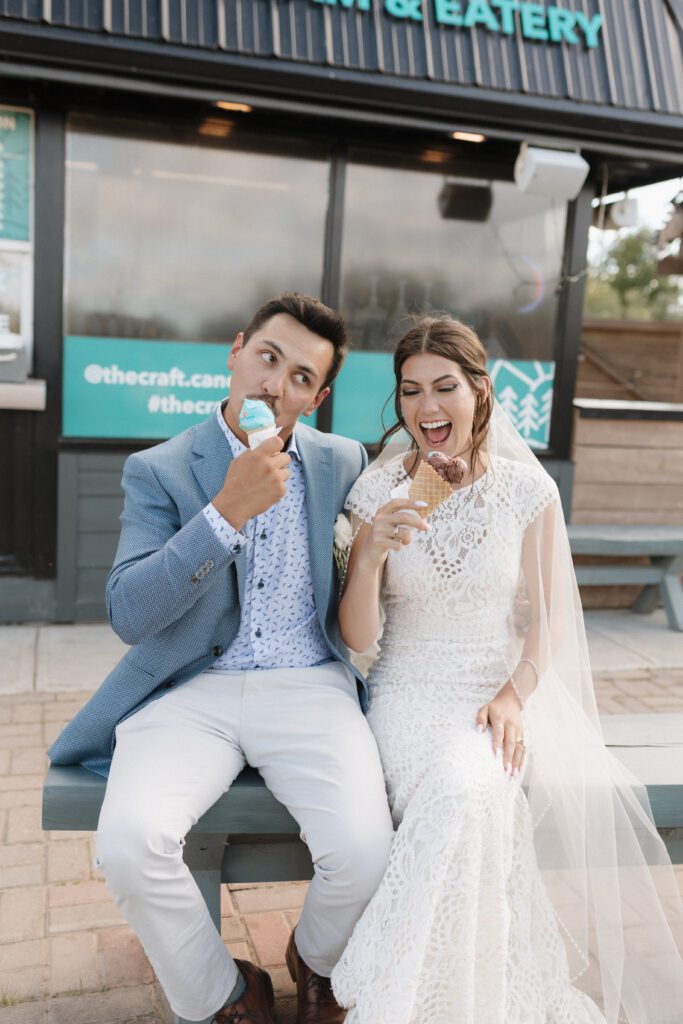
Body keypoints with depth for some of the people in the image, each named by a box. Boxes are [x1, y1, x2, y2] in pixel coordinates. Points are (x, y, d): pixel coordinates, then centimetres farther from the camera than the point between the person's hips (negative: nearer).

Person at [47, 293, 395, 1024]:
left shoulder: (344, 463, 8)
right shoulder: (158, 472, 0)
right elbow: (128, 615, -13)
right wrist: (227, 512, -21)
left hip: (309, 688, 1)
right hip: (192, 689, 0)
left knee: (363, 853, -22)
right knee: (128, 843, -26)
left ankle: (314, 960, 17)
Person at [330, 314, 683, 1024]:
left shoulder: (528, 489, -1)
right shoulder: (377, 492, -3)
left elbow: (548, 619, 7)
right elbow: (359, 642, -3)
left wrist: (515, 694, -11)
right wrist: (370, 556, -21)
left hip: (509, 686, 2)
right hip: (414, 692, -1)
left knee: (599, 799, -26)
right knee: (466, 793, -31)